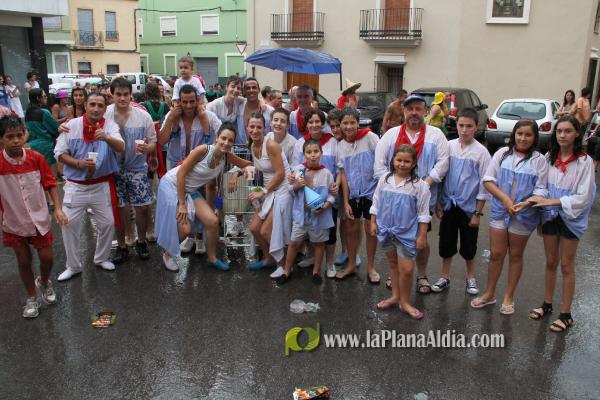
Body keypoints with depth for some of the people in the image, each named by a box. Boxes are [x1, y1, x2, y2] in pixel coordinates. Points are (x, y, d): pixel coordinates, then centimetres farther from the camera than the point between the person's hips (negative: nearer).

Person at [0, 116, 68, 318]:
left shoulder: (36, 158, -11)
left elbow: (50, 184, -2)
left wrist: (58, 208, -10)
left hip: (40, 219, 1)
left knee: (47, 257, 8)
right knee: (24, 261, 12)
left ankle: (44, 282, 41)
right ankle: (31, 298, 32)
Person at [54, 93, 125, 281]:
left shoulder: (110, 126, -5)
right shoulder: (72, 125, -3)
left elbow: (121, 148, -22)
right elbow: (59, 153, -1)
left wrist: (106, 138, -42)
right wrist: (79, 163, -18)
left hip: (102, 185, 0)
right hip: (75, 185, 0)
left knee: (108, 223, 7)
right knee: (69, 224, 1)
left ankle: (101, 258, 31)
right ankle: (73, 266, 18)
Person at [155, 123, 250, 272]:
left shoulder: (226, 157, -10)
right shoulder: (203, 150, -27)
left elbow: (246, 164, 6)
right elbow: (181, 174, -23)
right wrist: (182, 204, -20)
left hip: (191, 190, 6)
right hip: (172, 184, -6)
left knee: (212, 221, -4)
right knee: (184, 229, -11)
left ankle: (212, 258, 18)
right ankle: (168, 254, 19)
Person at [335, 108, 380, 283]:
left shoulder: (369, 137, -11)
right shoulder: (341, 145, 2)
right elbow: (343, 174, 3)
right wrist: (345, 201, 0)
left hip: (371, 191, -4)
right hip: (353, 193, 4)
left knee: (370, 229, 5)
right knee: (350, 228, 11)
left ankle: (370, 267, 22)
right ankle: (351, 264, 29)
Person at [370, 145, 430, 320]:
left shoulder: (419, 185, -11)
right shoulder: (384, 180, -1)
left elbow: (423, 213, -8)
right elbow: (376, 203, 8)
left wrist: (422, 235, -8)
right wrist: (373, 222, 5)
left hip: (406, 232, -3)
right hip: (386, 230, 4)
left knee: (406, 269, -2)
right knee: (393, 264, 18)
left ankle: (404, 302, 17)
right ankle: (395, 296, 33)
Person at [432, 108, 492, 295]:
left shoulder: (481, 152, -9)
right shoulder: (449, 146, -1)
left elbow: (484, 184, -7)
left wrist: (478, 213, -8)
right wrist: (438, 202, 2)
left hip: (468, 207, -2)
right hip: (448, 204, 2)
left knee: (468, 246, 11)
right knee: (446, 243, 11)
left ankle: (470, 278, 32)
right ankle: (445, 278, 28)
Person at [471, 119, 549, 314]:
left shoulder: (539, 160, -3)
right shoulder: (502, 153, 0)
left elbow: (540, 190, -5)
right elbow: (488, 180, -3)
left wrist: (525, 203, -23)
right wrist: (505, 199, -15)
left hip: (524, 215, -1)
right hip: (500, 211, 1)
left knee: (515, 255, 12)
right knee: (496, 254, 8)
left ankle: (509, 297, 26)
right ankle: (489, 294, 25)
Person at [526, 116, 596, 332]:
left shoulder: (584, 162, -14)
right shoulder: (549, 157, -3)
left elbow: (583, 197, -16)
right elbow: (543, 187, 4)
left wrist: (551, 201, -22)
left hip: (571, 219, -3)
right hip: (550, 217, 3)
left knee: (566, 266, 7)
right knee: (550, 263, 16)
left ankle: (565, 315, 19)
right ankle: (547, 304, 32)